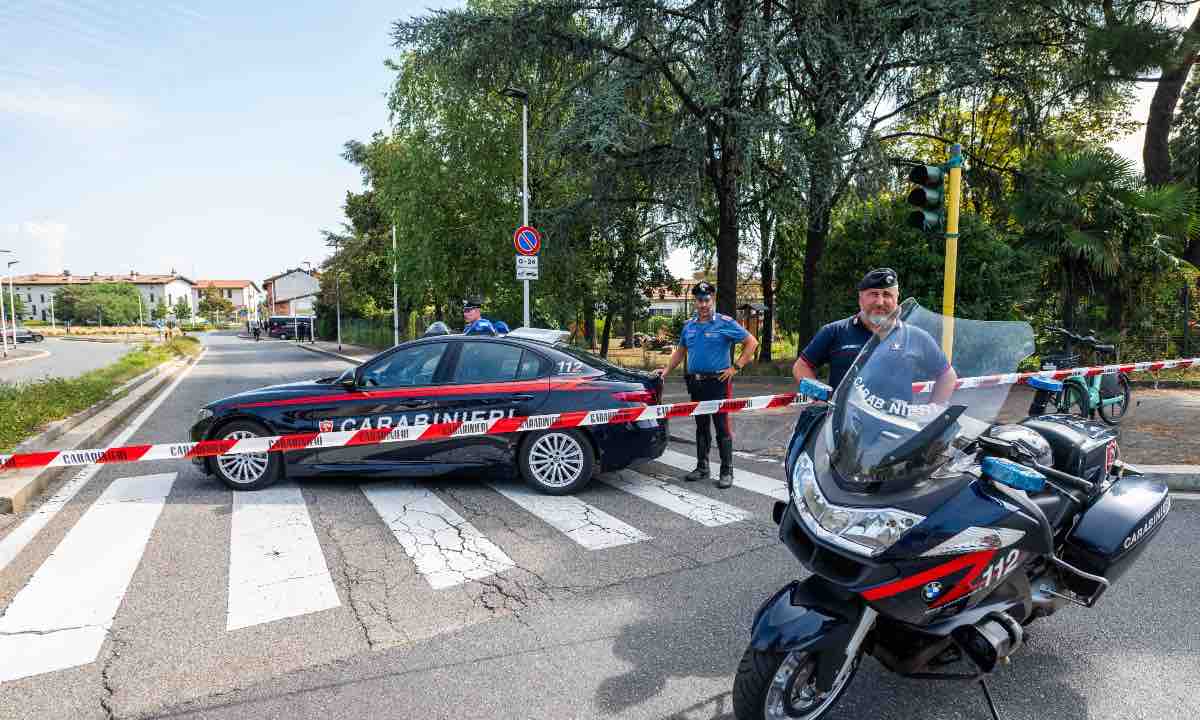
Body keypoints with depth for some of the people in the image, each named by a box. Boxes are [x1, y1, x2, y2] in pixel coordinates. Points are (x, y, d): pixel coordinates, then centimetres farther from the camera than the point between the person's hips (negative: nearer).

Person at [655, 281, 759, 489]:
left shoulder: (725, 323, -6)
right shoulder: (689, 325, 11)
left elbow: (751, 342, -4)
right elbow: (680, 351, 23)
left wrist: (736, 367, -9)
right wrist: (666, 370, 13)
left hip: (719, 382, -6)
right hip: (696, 384, 6)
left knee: (722, 428, -3)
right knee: (701, 427, 13)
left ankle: (727, 472, 4)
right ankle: (702, 467, 23)